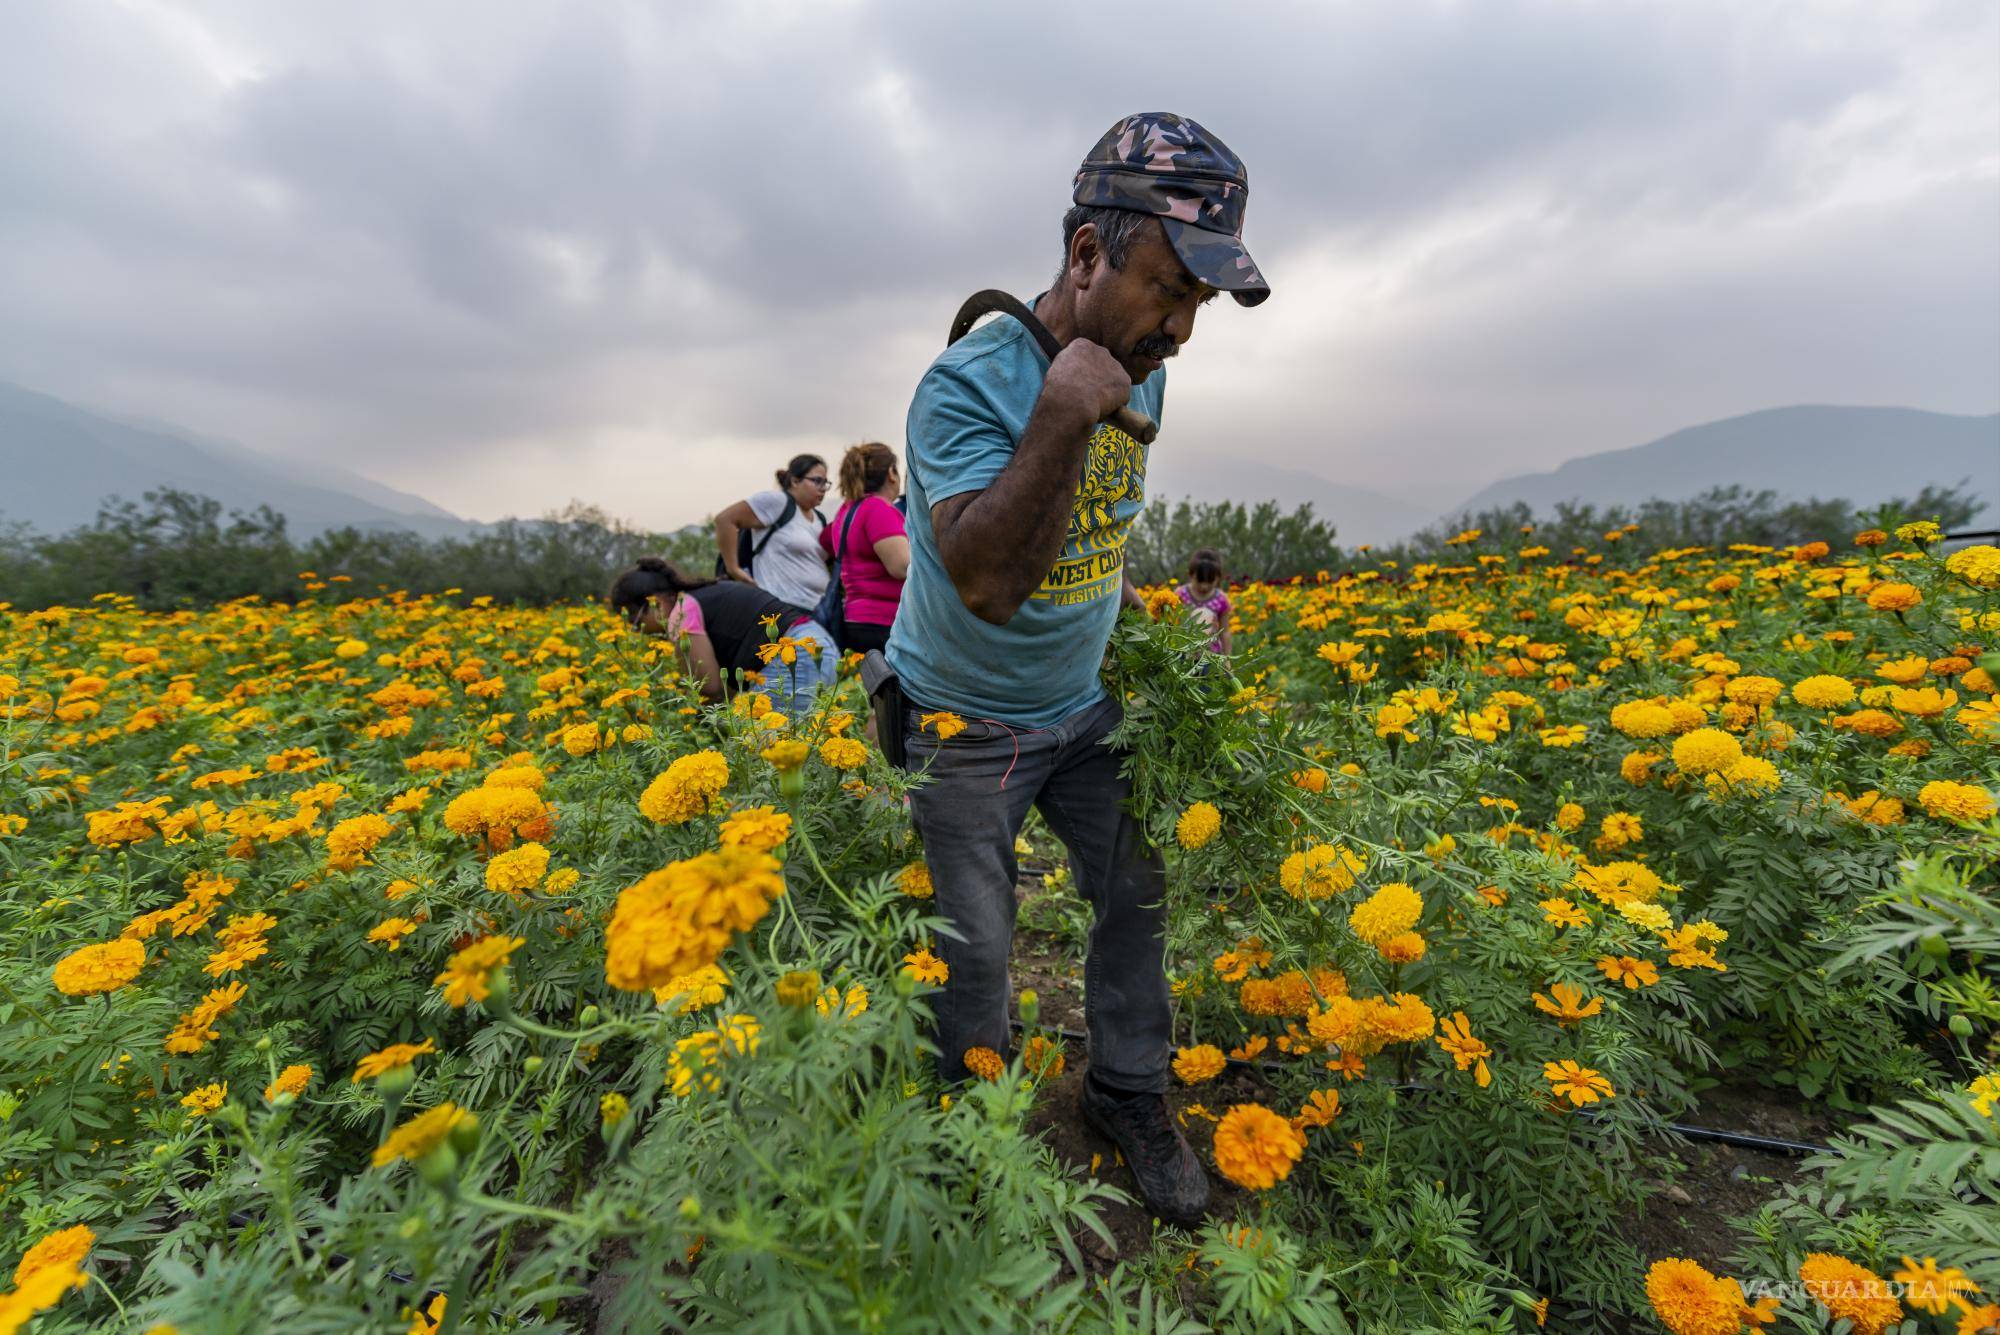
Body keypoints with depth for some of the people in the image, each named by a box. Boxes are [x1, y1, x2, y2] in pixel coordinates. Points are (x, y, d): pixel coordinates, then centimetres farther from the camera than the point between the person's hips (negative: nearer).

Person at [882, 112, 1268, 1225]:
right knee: (973, 954, 6)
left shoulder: (1142, 374, -1)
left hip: (1087, 709, 6)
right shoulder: (967, 384, -23)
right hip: (966, 726, -6)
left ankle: (1131, 1095, 35)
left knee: (1140, 897, 11)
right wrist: (1062, 416, -38)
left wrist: (1123, 590, 11)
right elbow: (987, 583, -34)